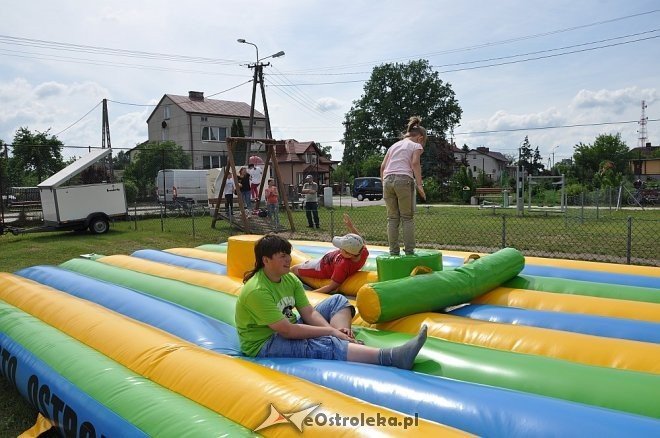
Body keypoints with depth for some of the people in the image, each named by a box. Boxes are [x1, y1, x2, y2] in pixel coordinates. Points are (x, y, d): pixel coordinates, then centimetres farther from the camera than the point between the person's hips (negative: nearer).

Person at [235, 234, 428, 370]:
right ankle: (392, 357, -43)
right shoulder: (256, 291, -26)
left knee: (338, 301, 4)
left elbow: (309, 313, -5)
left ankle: (350, 345, -22)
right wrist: (331, 331, -25)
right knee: (322, 345, -34)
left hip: (290, 329, 9)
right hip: (264, 344, -9)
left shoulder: (290, 279, -1)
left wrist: (335, 330, -24)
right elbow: (287, 331, -30)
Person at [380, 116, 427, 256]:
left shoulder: (394, 145, 26)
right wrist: (419, 184, -10)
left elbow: (383, 166, 18)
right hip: (404, 180, -4)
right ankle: (409, 251, -1)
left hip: (387, 180, 5)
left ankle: (393, 250, 7)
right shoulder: (416, 146, 11)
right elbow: (415, 163, -7)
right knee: (407, 217, 1)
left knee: (392, 218, 7)